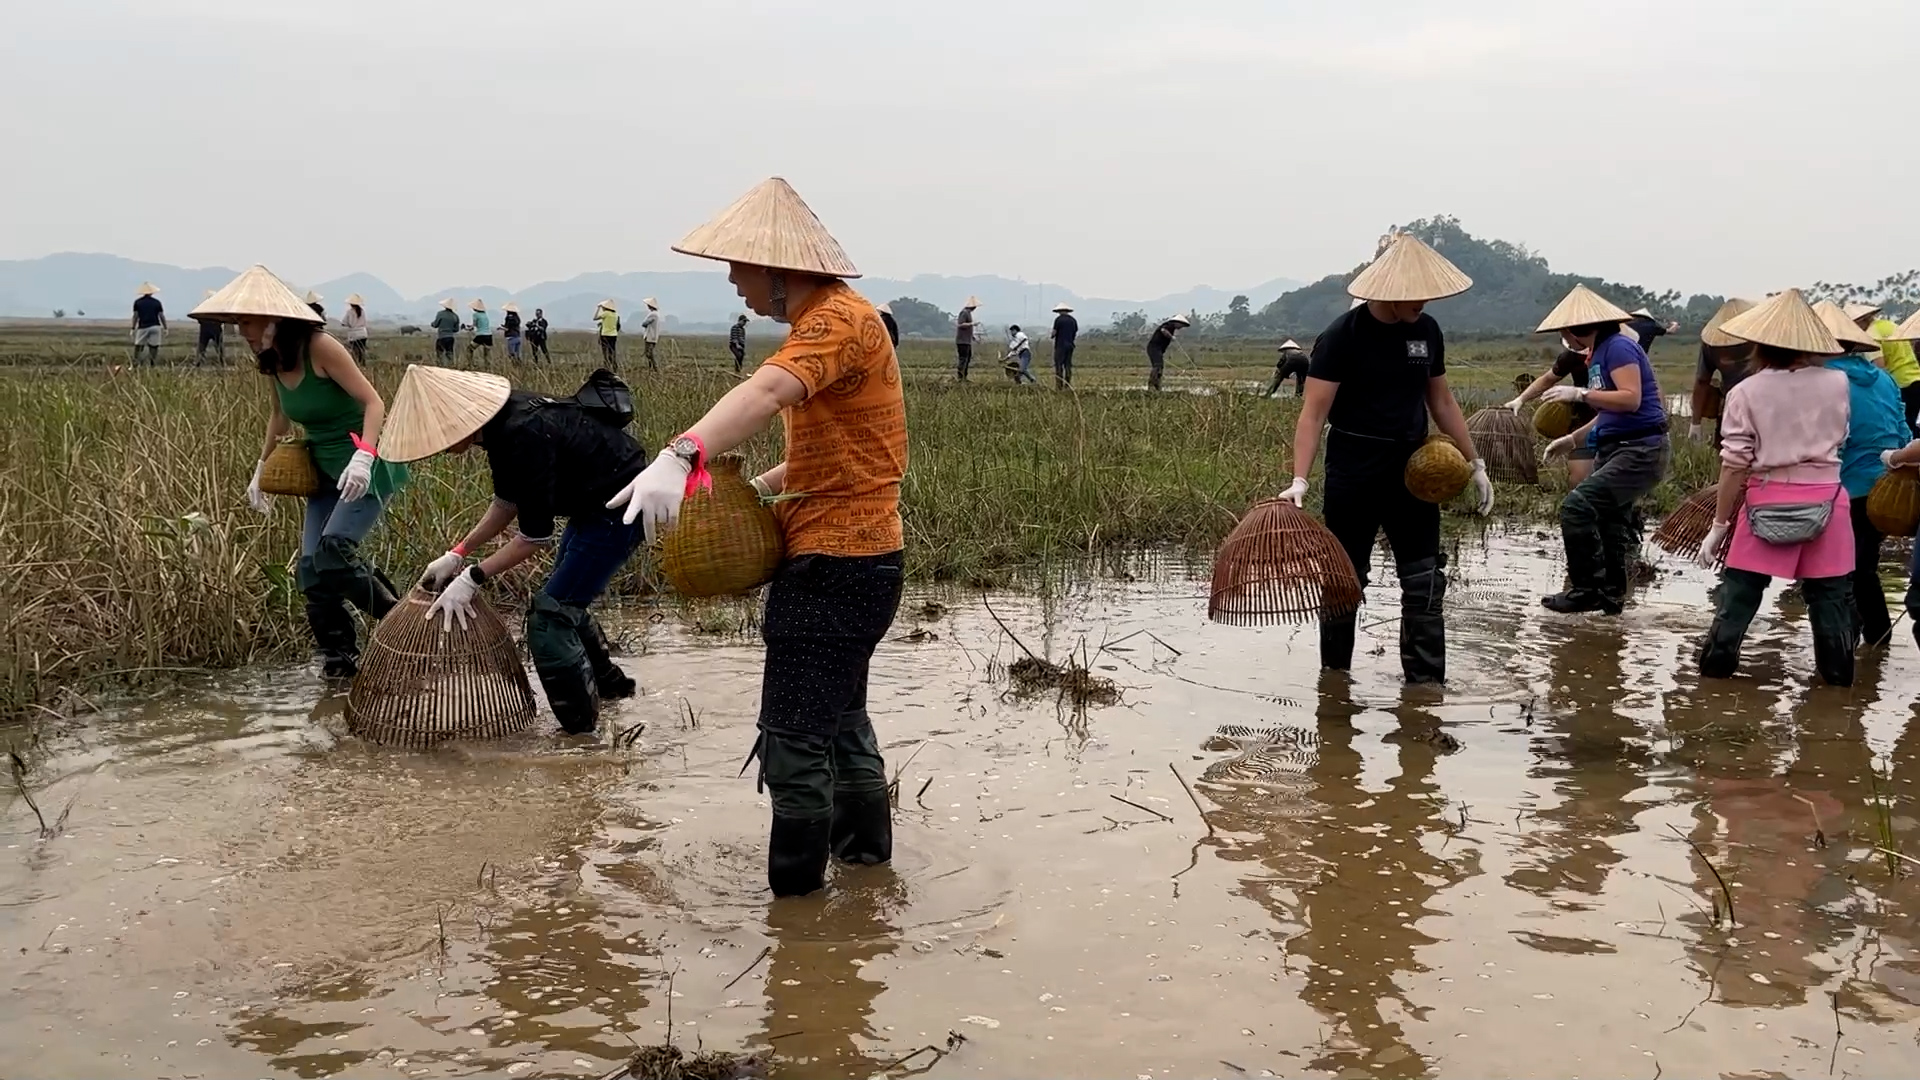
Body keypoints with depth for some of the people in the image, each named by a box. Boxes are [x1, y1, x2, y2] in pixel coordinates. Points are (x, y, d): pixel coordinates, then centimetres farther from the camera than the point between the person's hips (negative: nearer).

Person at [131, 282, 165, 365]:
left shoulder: (137, 302, 4)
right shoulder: (157, 302, 6)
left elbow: (135, 316, 1)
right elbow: (162, 316, 4)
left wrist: (133, 329, 5)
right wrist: (165, 328, 9)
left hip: (143, 327, -1)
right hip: (155, 327, 1)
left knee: (137, 347, 5)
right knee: (153, 348, 2)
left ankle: (135, 365, -7)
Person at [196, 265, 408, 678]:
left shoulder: (320, 348, -18)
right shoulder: (272, 362, 5)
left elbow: (374, 402, -21)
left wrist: (363, 457, -34)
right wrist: (261, 469, 23)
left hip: (366, 470, -8)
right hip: (325, 474, 8)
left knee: (334, 551, -24)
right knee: (312, 570, 0)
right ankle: (339, 660, 11)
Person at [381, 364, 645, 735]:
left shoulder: (524, 435, -30)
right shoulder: (498, 420, -2)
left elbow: (536, 535, -23)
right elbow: (507, 503, 12)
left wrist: (471, 578, -16)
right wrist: (456, 555, 9)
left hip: (620, 509, -10)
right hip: (594, 501, 10)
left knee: (549, 617, -9)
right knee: (564, 602, 23)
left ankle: (582, 732, 0)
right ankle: (608, 683, 43)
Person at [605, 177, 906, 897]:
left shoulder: (840, 319, -17)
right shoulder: (822, 323, 16)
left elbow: (765, 392, -38)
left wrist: (681, 456, -52)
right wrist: (755, 486, 11)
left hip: (835, 563, -11)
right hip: (848, 558, 11)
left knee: (793, 740, -8)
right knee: (838, 715, 25)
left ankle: (794, 897, 0)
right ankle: (865, 841, 42)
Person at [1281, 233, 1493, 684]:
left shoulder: (1426, 330, 3)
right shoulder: (1342, 336, -13)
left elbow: (1441, 402, 14)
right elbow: (1314, 412, -17)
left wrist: (1475, 464, 14)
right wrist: (1300, 480, -27)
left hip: (1413, 470, 5)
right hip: (1354, 476, -4)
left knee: (1425, 584, 2)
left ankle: (1426, 682, 7)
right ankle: (1334, 679, 22)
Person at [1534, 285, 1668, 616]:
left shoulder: (1618, 347, -13)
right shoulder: (1597, 354, 15)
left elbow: (1630, 399, -24)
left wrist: (1580, 394, -24)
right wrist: (1573, 438, 20)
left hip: (1640, 451, -11)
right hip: (1613, 450, 11)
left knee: (1577, 505, -21)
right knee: (1608, 522, 18)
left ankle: (1587, 589, -14)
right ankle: (1611, 595, 31)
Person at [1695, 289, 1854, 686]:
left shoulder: (1747, 392, -8)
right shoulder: (1837, 383, -2)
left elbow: (1734, 465, -7)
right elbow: (1839, 438, 15)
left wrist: (1719, 525, -2)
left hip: (1768, 501, -1)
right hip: (1825, 500, 1)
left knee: (1739, 592, 8)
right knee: (1830, 595, 12)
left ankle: (1716, 666, 14)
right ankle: (1838, 673, 19)